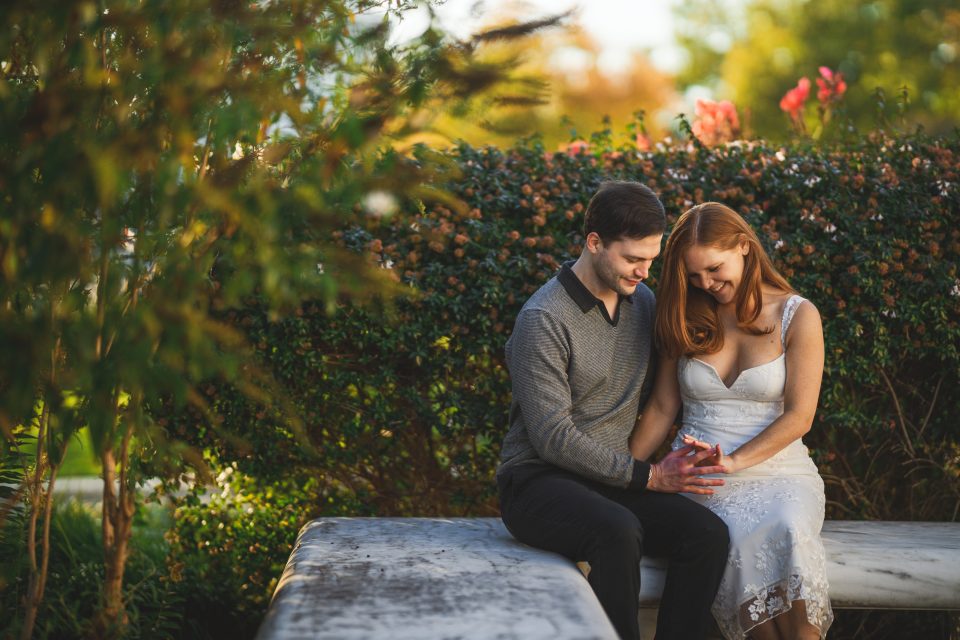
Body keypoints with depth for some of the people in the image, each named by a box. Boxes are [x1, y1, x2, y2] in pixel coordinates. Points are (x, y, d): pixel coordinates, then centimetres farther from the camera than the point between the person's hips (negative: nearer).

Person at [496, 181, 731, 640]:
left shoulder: (642, 302, 9)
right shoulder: (543, 319, -14)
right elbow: (553, 437, -17)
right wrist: (647, 476, -15)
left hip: (611, 481, 6)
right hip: (538, 482, -6)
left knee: (708, 533, -21)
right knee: (618, 532, -37)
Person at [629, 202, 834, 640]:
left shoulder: (796, 316, 3)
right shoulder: (687, 319, 11)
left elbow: (798, 417, -3)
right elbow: (662, 409, 11)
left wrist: (735, 461, -16)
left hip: (778, 468, -1)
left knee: (788, 534, -37)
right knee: (745, 543, -35)